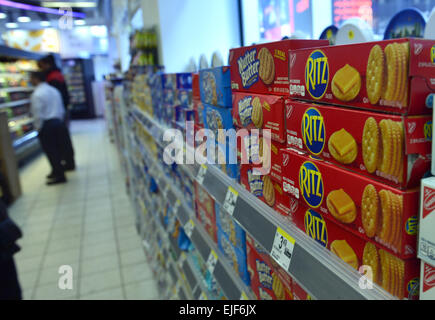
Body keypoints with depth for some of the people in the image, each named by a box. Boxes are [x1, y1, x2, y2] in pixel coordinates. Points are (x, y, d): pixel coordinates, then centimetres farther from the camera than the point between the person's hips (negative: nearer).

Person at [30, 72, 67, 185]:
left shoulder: (37, 94, -13)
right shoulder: (54, 90, 11)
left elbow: (38, 114, -15)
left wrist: (38, 128, -5)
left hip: (46, 125, -8)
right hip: (58, 122, 8)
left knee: (50, 151, -1)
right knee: (57, 149, 15)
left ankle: (59, 176, 1)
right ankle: (57, 171, 26)